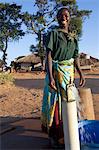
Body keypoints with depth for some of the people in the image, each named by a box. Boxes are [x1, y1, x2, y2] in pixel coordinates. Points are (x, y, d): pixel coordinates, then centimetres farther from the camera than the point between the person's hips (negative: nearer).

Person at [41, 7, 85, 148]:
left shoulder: (73, 37, 13)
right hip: (55, 71, -5)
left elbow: (75, 57, 16)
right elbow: (49, 56, -11)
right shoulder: (53, 34, -3)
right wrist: (50, 77, -20)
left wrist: (81, 73, 4)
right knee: (54, 102, -2)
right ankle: (54, 133, 9)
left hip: (69, 73, 5)